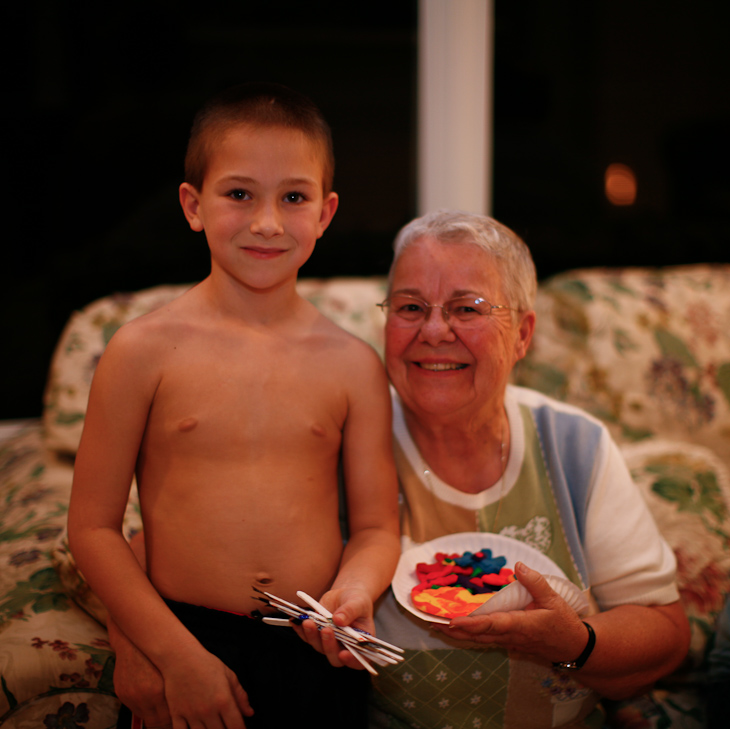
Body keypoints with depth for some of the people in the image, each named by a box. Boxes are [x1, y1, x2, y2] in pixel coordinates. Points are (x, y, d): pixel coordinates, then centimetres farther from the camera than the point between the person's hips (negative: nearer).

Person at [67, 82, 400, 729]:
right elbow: (93, 527, -5)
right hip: (187, 645, -1)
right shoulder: (144, 351, -7)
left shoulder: (353, 364, -1)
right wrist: (176, 654, -10)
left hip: (319, 656, 2)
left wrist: (356, 588, -18)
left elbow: (376, 526, 3)